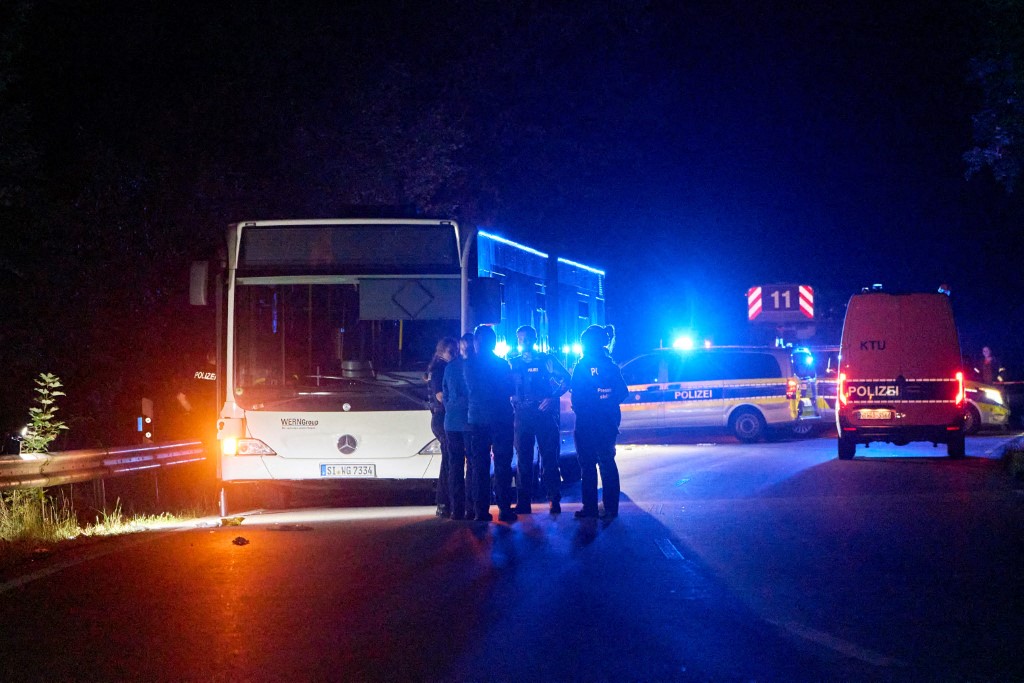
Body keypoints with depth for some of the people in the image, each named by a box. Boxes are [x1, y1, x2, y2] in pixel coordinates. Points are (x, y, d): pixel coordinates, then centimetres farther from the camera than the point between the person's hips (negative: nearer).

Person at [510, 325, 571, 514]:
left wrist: (553, 398, -14)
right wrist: (513, 403, -3)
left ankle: (555, 501, -1)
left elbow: (566, 379, -2)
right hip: (522, 414, 3)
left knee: (549, 458, -4)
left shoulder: (546, 360, 3)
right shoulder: (514, 363, 13)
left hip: (544, 413, -3)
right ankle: (524, 503, 7)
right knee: (524, 459, 4)